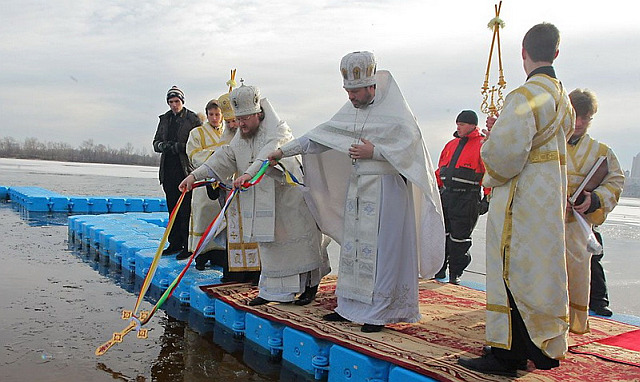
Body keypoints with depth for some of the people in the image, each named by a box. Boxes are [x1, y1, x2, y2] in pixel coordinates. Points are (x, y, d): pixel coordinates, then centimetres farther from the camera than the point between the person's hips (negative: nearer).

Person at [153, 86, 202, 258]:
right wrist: (163, 145, -4)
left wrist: (180, 147, -15)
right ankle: (175, 243, 18)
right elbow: (156, 142, 18)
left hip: (186, 169, -6)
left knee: (186, 209, -6)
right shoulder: (165, 119, 18)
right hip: (168, 169, 6)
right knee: (173, 208, 10)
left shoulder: (193, 119, 0)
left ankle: (188, 246, -1)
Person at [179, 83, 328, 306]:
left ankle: (310, 284, 20)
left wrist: (249, 174, -52)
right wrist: (195, 175, -8)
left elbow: (269, 156, -36)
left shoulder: (278, 131, -16)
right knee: (268, 244, 11)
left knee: (296, 242, 3)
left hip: (287, 198, -7)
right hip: (262, 202, 7)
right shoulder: (239, 139, 10)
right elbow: (223, 158, 3)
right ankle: (273, 290, 21)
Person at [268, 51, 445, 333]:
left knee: (381, 250, -4)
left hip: (385, 189, -7)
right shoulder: (350, 110, 12)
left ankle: (381, 312, 6)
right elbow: (320, 135, 11)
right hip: (355, 188, 7)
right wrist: (283, 151, 7)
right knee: (353, 247, 11)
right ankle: (350, 306, 21)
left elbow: (410, 142, -15)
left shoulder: (393, 111, -7)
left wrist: (374, 153, -19)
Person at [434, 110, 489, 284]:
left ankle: (455, 273, 14)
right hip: (445, 196, 6)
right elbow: (440, 170, 23)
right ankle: (439, 269, 21)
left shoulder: (483, 144, -3)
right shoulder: (452, 144, 17)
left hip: (466, 199, -6)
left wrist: (487, 199, -12)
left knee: (459, 238, 0)